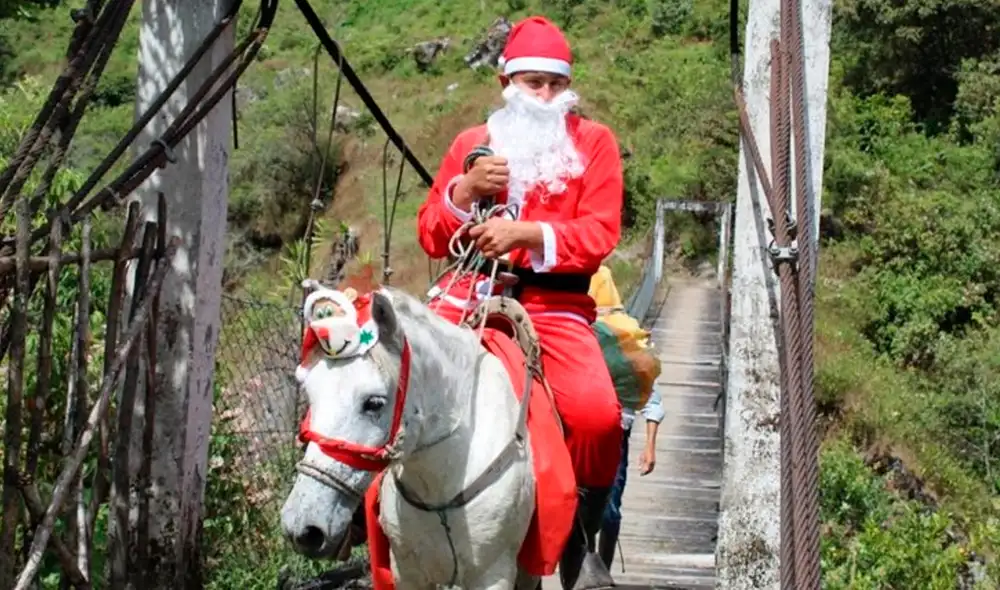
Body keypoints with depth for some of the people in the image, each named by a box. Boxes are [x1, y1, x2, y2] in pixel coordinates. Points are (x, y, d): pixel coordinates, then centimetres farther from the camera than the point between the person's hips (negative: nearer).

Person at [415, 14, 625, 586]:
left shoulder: (593, 141, 9)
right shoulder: (473, 142, 17)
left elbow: (600, 233, -4)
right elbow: (431, 237, 14)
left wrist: (525, 232, -19)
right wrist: (464, 190, -6)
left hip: (555, 302, -2)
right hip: (471, 292, 3)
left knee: (597, 414, -27)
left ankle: (583, 527, 2)